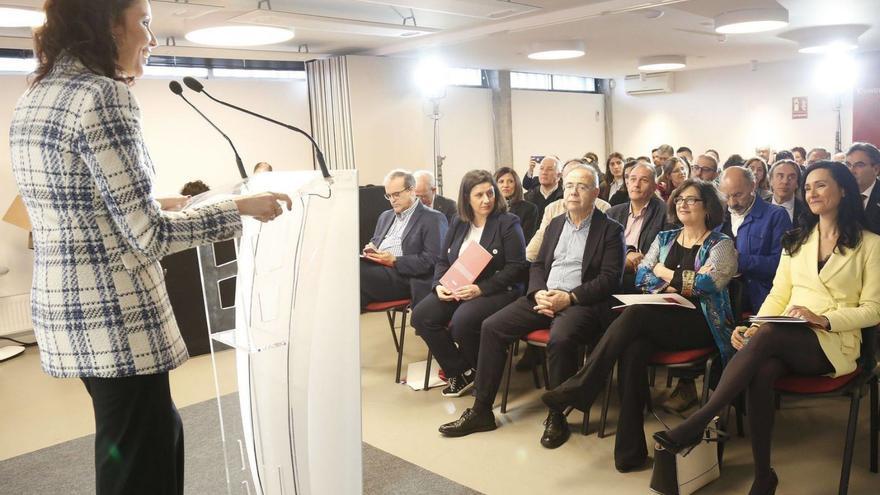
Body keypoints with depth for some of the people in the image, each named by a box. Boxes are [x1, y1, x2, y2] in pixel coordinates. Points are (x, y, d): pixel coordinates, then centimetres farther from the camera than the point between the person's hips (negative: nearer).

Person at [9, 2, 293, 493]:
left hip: (61, 303, 9)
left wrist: (152, 205, 23)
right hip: (113, 312, -9)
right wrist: (241, 208, -11)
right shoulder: (103, 95, -17)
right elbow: (146, 235, -20)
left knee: (160, 430, 24)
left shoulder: (34, 98, 11)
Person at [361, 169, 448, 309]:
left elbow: (432, 259, -6)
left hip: (404, 277, -6)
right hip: (376, 270, 7)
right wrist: (370, 250, 7)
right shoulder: (385, 216, 29)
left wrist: (394, 261, -13)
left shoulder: (433, 219, 4)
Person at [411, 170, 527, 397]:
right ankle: (461, 372, -3)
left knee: (462, 320, -33)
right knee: (420, 316, -16)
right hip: (455, 290, 6)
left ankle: (480, 372, -2)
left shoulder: (508, 223, -3)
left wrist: (480, 289, -19)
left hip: (497, 292, -6)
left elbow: (517, 267, -11)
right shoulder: (458, 223, 14)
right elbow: (442, 261, 17)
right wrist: (439, 285, -5)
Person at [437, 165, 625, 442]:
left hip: (582, 303, -6)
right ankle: (481, 411, -3)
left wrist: (569, 298, -18)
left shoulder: (610, 230, 1)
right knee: (492, 327, -11)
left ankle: (557, 416, -14)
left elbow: (610, 278, -8)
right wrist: (538, 293, -5)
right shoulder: (555, 224, 19)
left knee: (560, 339, -37)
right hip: (543, 297, 6)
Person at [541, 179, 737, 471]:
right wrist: (683, 282, -7)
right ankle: (630, 447, -30)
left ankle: (578, 389, -29)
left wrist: (665, 273, -1)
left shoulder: (721, 244, 5)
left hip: (700, 323, -4)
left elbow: (709, 284, -12)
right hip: (660, 320, 4)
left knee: (636, 314, -33)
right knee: (633, 350, -32)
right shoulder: (665, 238, 21)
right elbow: (641, 277, 10)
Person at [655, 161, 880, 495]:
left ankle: (698, 422, -37)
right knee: (762, 372, -34)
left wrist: (824, 319, -17)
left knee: (769, 334, -37)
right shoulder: (796, 240, 18)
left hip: (836, 343, -3)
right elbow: (778, 295, 12)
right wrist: (752, 327, -7)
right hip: (788, 340, 3)